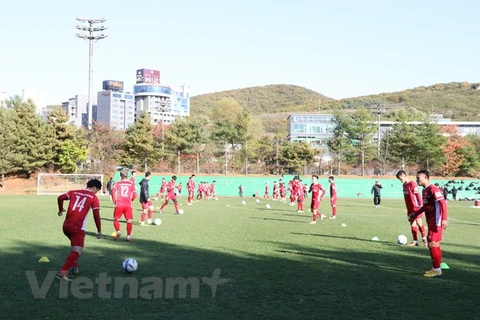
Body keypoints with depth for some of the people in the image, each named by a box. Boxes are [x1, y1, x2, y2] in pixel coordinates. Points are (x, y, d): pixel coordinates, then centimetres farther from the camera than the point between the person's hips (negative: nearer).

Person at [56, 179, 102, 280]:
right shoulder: (93, 198, 3)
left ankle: (74, 266, 30)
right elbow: (96, 216, -1)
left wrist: (61, 210, 18)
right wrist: (99, 231, 7)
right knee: (77, 252, -9)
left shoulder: (74, 192, 15)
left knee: (74, 246, 31)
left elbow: (60, 198, 0)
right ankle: (62, 272, -24)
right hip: (77, 228, -6)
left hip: (66, 226, 6)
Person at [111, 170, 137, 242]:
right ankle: (128, 235, 2)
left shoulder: (118, 184, 7)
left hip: (119, 204, 0)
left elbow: (113, 192, -6)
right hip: (128, 205, 0)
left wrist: (114, 201, 7)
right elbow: (134, 195, 6)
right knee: (129, 220, 5)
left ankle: (118, 231, -2)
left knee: (116, 219, 15)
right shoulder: (131, 184, 9)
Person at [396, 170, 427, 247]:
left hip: (416, 207, -8)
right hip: (410, 208, 8)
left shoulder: (413, 184, -14)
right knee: (412, 224, 6)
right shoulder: (404, 185, 12)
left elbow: (418, 195, -16)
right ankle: (415, 241, 9)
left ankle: (424, 238, 5)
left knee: (419, 223, -10)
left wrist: (420, 205, -19)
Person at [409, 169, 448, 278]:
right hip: (430, 222, 10)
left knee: (433, 244, -7)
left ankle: (437, 270, -1)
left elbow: (443, 203, -23)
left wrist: (444, 219, -31)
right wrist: (415, 214, 27)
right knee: (433, 244, 13)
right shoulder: (424, 190, 13)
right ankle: (435, 268, 20)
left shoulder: (433, 189, -16)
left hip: (436, 222, -10)